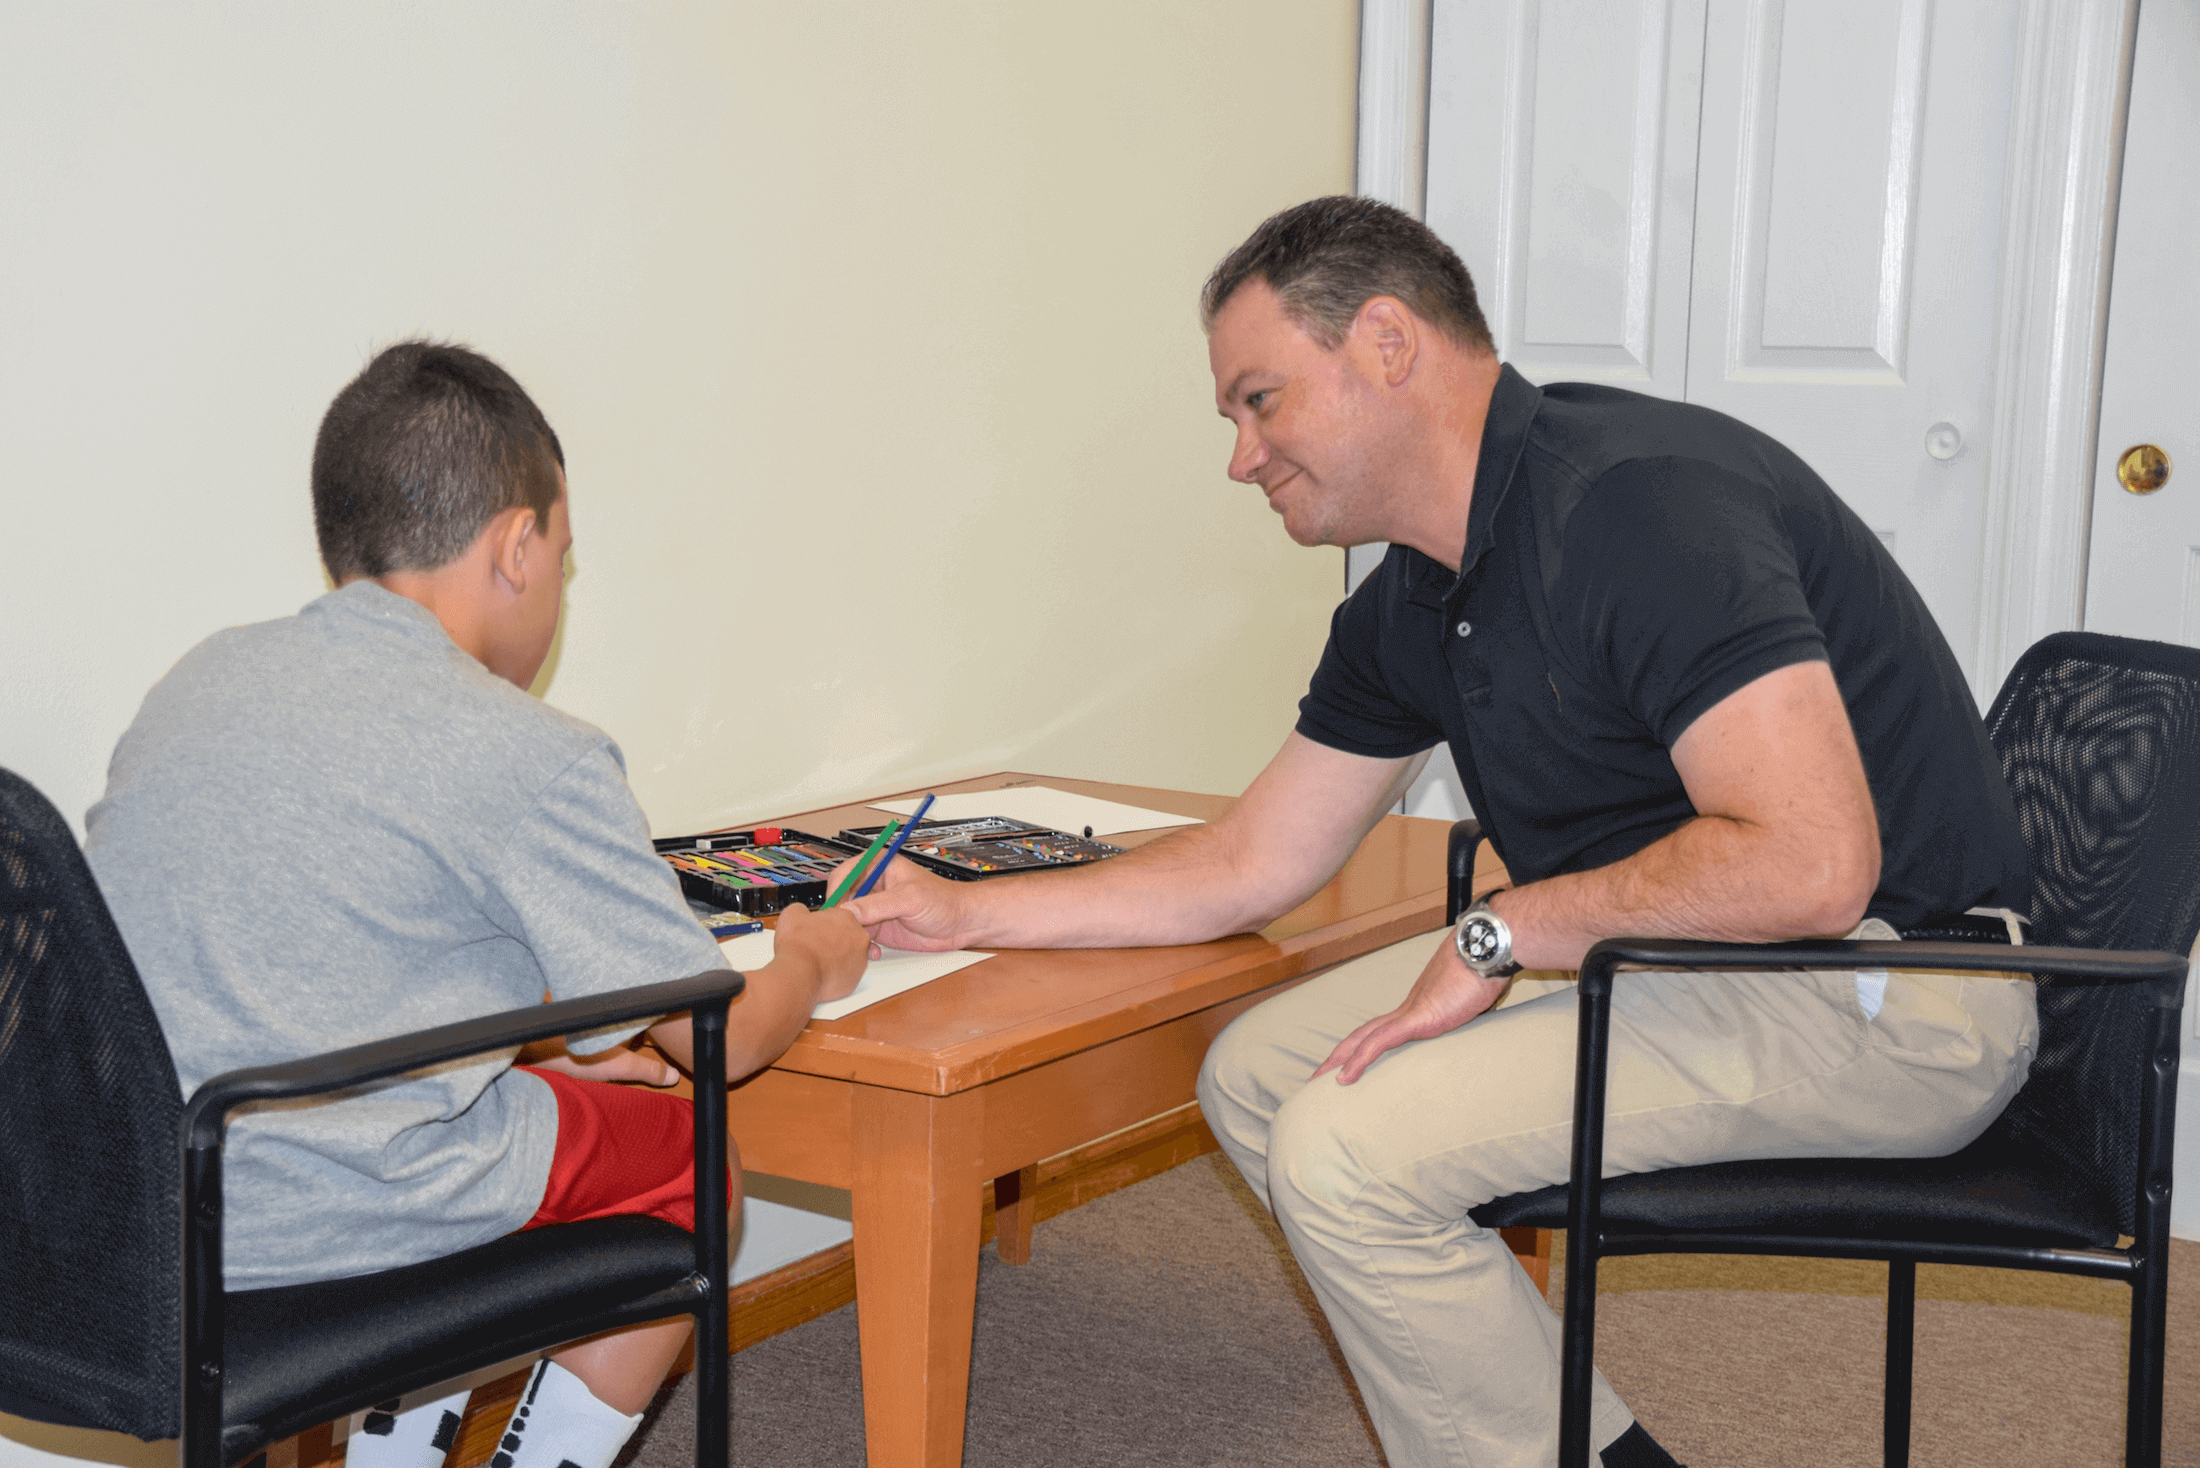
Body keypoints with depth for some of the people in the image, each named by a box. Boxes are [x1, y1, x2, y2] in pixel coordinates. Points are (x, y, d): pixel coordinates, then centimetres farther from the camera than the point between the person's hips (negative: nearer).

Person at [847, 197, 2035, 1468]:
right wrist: (965, 913, 11)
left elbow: (1807, 864, -31)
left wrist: (1502, 931, -19)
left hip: (1895, 992, -10)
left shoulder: (1641, 496, -22)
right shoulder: (1410, 611, 8)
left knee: (1348, 1151, -20)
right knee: (1256, 1074, 8)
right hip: (1670, 953, 10)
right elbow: (1253, 865, 16)